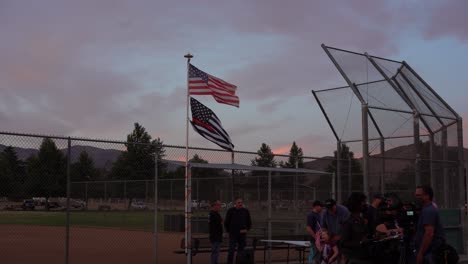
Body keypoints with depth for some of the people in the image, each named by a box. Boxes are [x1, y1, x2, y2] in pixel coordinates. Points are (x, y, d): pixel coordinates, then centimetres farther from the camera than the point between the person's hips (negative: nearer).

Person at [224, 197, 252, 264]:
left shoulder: (246, 211, 6)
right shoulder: (231, 211, -1)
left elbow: (249, 223, 14)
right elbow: (226, 223, 5)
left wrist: (246, 230, 0)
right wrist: (229, 231, 2)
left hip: (242, 234, 3)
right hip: (233, 235, -3)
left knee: (241, 250, 7)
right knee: (231, 250, -6)